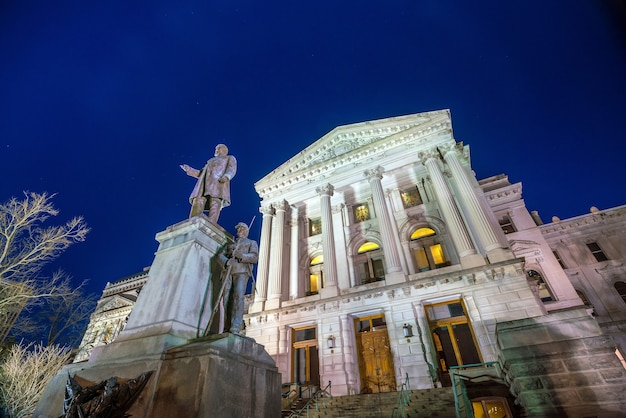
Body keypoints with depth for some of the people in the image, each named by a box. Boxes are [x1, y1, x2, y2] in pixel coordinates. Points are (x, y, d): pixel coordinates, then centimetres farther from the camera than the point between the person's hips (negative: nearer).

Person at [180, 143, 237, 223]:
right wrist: (189, 169, 28)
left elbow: (232, 169, 4)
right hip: (204, 183, 5)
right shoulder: (211, 161, 42)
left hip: (219, 182, -5)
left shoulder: (230, 158, 26)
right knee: (197, 204, -20)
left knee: (215, 206, -25)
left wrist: (226, 176, -18)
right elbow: (201, 174, 36)